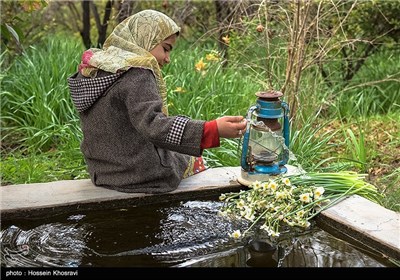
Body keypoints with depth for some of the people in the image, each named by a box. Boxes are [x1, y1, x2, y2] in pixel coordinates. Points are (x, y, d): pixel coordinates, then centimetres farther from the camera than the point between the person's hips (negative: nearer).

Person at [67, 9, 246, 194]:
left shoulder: (91, 70, 3)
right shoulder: (136, 74, -23)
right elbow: (153, 126, -37)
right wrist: (213, 130, -44)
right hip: (140, 177, -8)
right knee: (195, 161, 20)